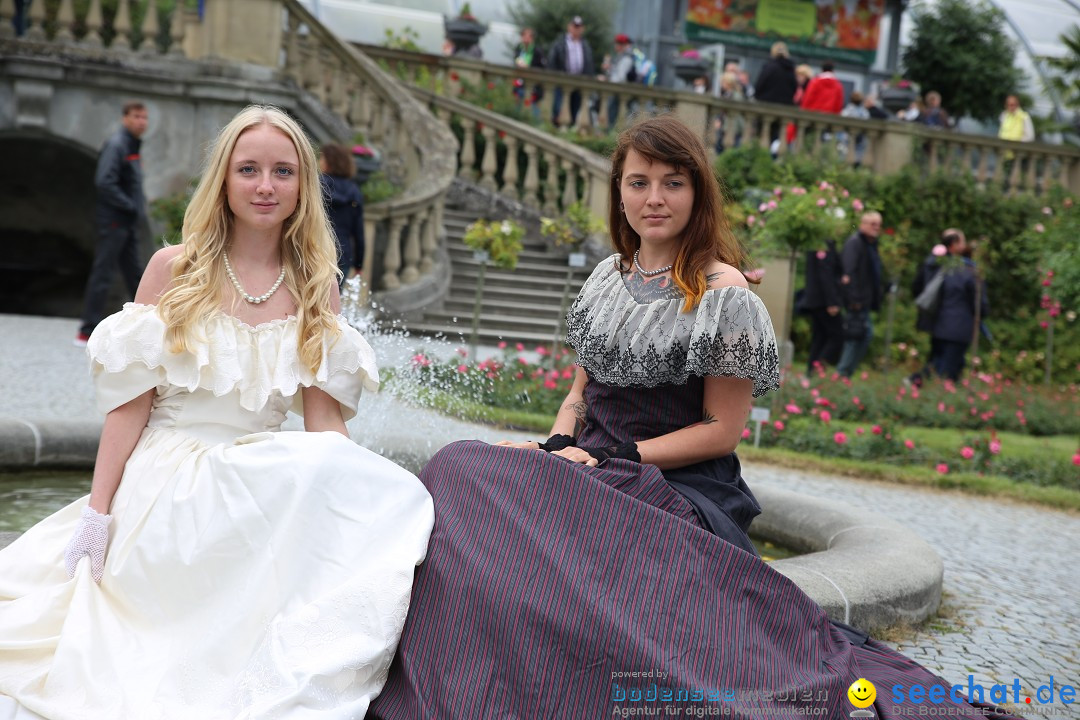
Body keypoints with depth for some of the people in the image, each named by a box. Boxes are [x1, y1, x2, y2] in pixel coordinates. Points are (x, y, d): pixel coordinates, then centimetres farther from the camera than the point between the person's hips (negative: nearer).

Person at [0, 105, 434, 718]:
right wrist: (98, 510, -5)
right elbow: (131, 402, -2)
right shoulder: (175, 269, 0)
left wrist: (337, 500, -8)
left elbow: (324, 418, 5)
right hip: (168, 484, -2)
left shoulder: (317, 284, 7)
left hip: (265, 493, 2)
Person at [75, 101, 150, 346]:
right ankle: (88, 332, -2)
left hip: (128, 224, 9)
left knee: (135, 275, 12)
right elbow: (104, 182, -23)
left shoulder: (133, 146, 16)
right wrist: (132, 207, -20)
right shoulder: (115, 145, -12)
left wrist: (139, 210, 6)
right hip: (113, 221, -9)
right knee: (102, 274, -6)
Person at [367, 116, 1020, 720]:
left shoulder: (723, 293, -8)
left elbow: (721, 432, -8)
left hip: (679, 488, -7)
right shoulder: (611, 274, 12)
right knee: (460, 468, -18)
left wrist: (612, 458, -12)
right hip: (593, 470, 7)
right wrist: (558, 444, 0)